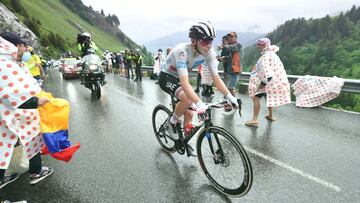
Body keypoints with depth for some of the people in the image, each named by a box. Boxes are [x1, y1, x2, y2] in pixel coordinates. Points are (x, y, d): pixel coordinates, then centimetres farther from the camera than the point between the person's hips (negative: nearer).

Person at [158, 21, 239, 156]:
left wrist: (230, 97, -24)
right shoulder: (182, 51, -35)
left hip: (178, 78, 6)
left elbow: (216, 77, -15)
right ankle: (172, 122, -5)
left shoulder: (209, 52, -17)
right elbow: (184, 82, -44)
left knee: (189, 114, 3)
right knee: (188, 99, -34)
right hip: (166, 77, -6)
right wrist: (199, 104, -53)